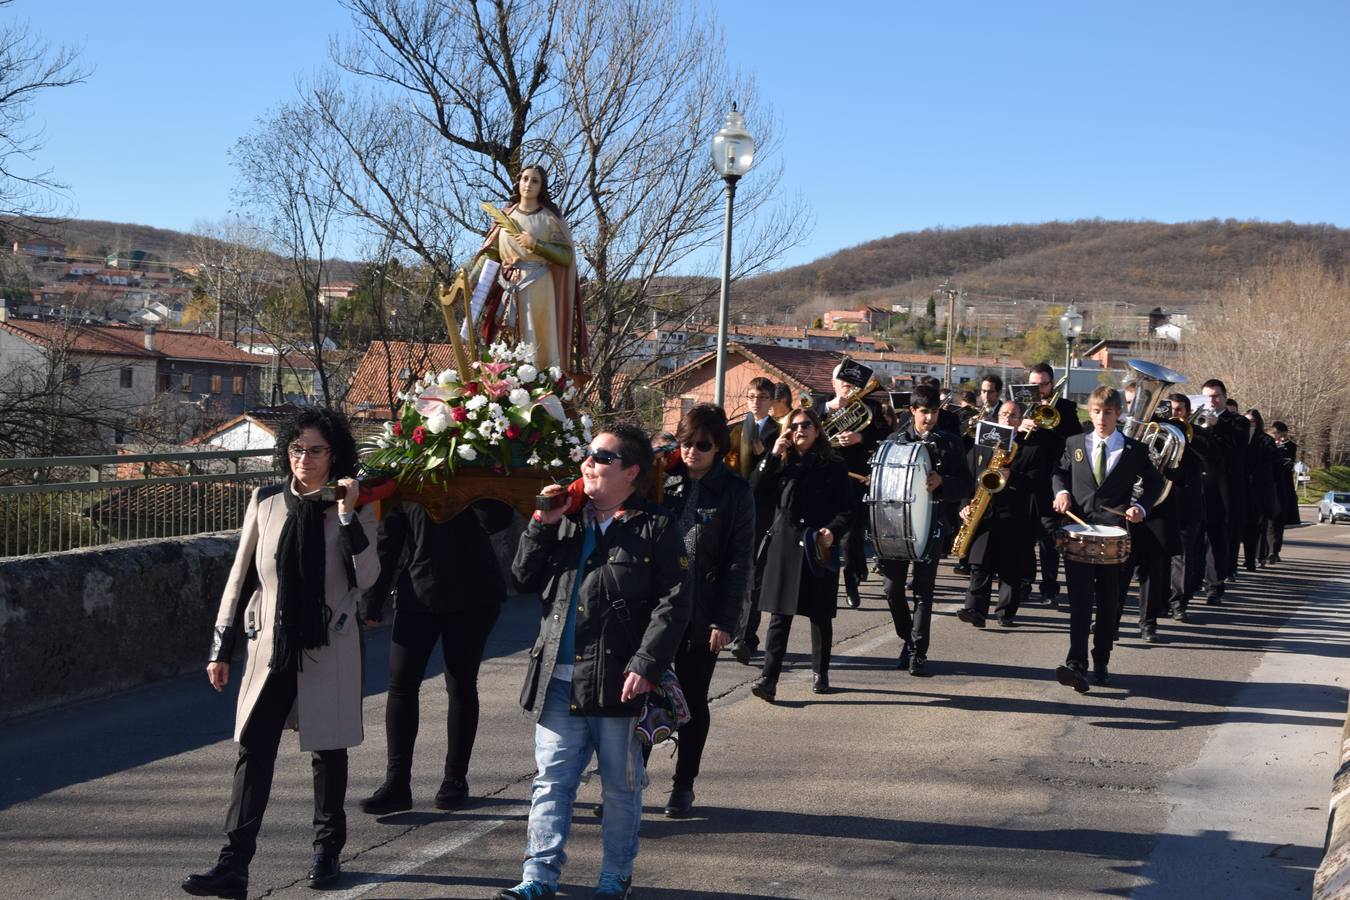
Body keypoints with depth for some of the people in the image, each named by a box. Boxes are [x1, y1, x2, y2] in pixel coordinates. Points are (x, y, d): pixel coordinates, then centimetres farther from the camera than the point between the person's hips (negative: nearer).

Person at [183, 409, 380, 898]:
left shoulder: (355, 509, -2)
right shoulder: (266, 502, 3)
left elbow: (365, 578, -13)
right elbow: (241, 575, 7)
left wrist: (348, 517, -21)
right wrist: (222, 647, 7)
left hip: (331, 649, -1)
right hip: (271, 646, 1)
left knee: (328, 749, 10)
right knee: (254, 751, -5)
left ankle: (328, 851, 25)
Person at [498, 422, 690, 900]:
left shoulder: (655, 528, -4)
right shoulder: (567, 521, 13)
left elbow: (673, 604, -8)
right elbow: (524, 580, 12)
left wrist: (646, 664, -16)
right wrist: (541, 526, 0)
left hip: (619, 685, -4)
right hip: (559, 683, 4)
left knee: (621, 788, 9)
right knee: (551, 783, 6)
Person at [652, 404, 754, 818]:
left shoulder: (735, 492, -3)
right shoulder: (664, 482, 4)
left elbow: (739, 561, -4)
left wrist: (725, 621, -9)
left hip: (701, 614, -2)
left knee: (692, 700, 9)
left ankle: (683, 785, 21)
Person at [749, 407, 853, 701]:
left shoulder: (834, 467, 5)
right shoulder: (781, 465, 10)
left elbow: (847, 510, 3)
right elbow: (755, 492, -3)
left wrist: (833, 531, -16)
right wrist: (773, 456, -6)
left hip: (820, 551, 0)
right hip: (785, 549, 0)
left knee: (821, 615, 9)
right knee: (780, 615, -5)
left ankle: (820, 674, 24)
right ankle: (768, 678, -9)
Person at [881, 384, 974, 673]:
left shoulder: (950, 443, 3)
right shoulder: (896, 440, 7)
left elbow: (967, 485, 1)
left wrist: (942, 482, -18)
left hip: (933, 524, -2)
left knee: (923, 591, -1)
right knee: (892, 588, 0)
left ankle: (918, 652, 7)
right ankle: (907, 640, 22)